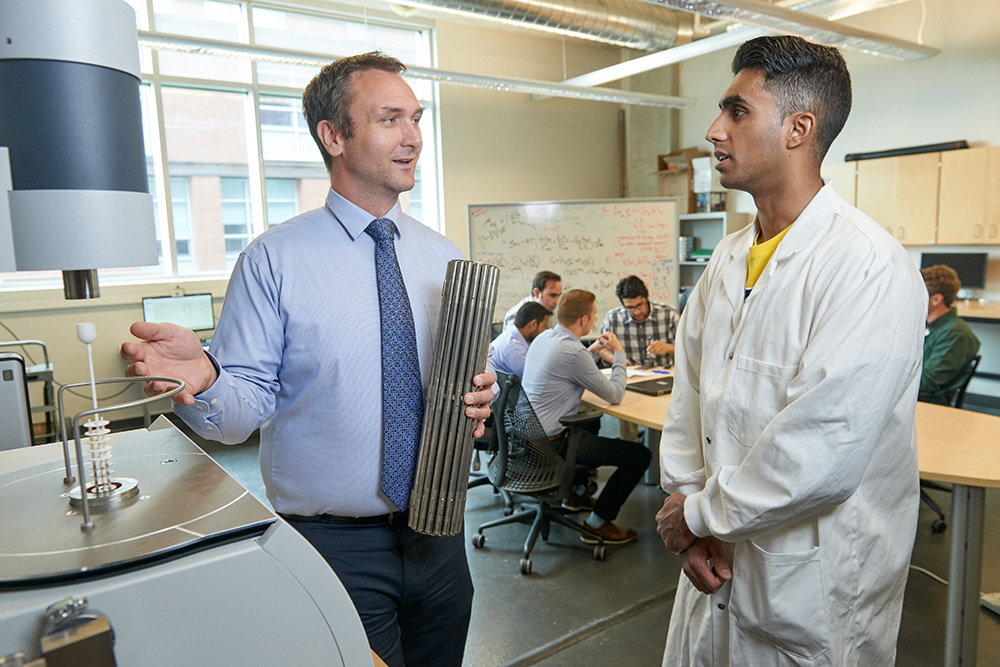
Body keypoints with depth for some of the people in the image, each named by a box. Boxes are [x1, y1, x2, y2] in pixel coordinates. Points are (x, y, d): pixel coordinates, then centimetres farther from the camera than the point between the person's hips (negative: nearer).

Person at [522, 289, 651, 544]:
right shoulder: (573, 351, -23)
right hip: (550, 442, -10)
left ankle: (577, 494, 41)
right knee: (639, 455, -8)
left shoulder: (543, 337, 6)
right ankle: (598, 525, 3)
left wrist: (592, 351, 16)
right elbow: (614, 395, -14)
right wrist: (619, 353, -2)